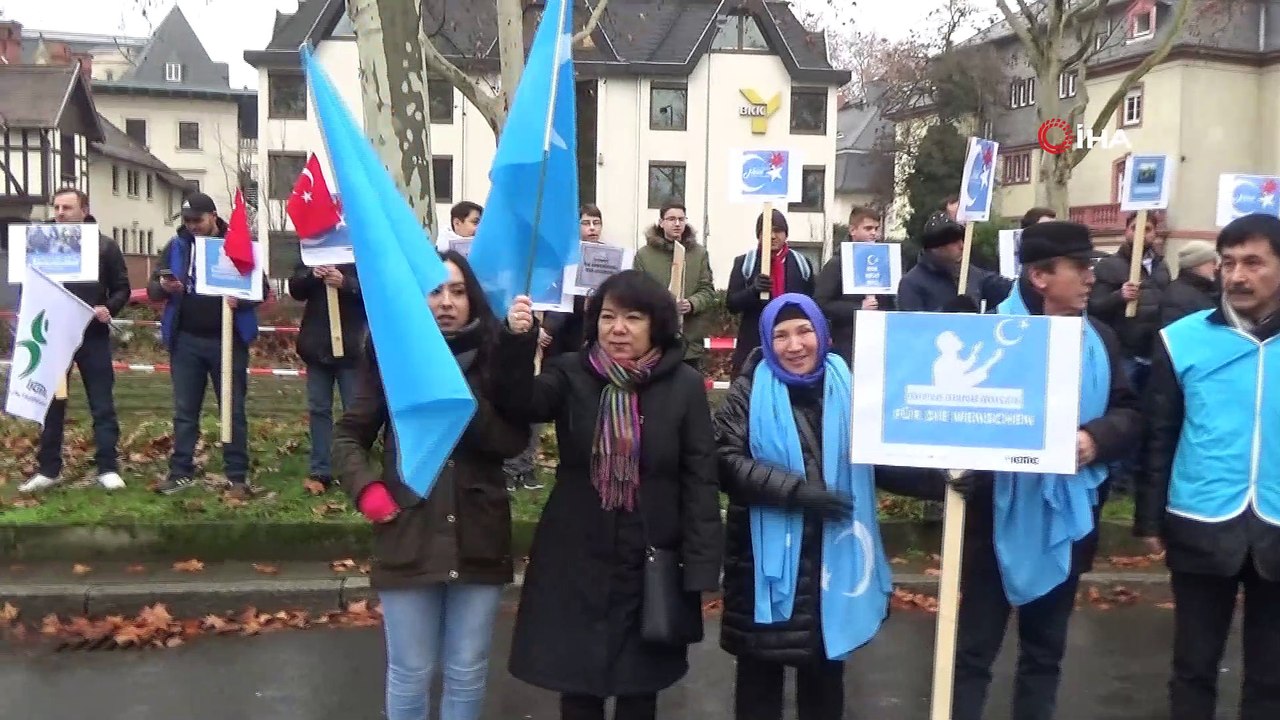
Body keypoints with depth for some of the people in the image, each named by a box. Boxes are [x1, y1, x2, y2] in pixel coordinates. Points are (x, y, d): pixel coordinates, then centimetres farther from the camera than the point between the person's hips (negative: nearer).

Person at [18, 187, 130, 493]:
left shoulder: (104, 246, 2)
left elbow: (122, 288, 3)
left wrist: (109, 309, -15)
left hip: (93, 335, -2)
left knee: (102, 404, 1)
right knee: (51, 404, 8)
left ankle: (108, 468, 7)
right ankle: (48, 470, 16)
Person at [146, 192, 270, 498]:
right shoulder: (176, 246, 6)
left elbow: (261, 288, -1)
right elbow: (152, 289, 7)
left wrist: (240, 299, -22)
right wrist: (164, 287, -16)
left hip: (227, 340, -3)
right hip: (186, 340, 3)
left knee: (233, 410, 3)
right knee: (184, 410, 9)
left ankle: (238, 476, 9)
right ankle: (181, 472, 17)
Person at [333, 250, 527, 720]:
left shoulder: (494, 357, -1)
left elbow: (514, 440, -10)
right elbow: (349, 435, 7)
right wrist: (366, 488, -9)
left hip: (479, 537, 1)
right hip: (409, 536, 0)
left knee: (467, 672, 14)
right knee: (410, 674, 12)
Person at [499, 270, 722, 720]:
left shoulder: (684, 385, -5)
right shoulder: (571, 373, -2)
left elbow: (700, 480, -5)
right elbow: (524, 403, -21)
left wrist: (699, 569, -9)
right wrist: (518, 341, -39)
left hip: (651, 563, -1)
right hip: (576, 560, 1)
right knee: (577, 684, 12)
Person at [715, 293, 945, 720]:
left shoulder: (847, 388, 2)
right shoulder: (750, 393, -4)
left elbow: (883, 460, 4)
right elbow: (728, 461, -13)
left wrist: (940, 476, -11)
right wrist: (795, 489, -23)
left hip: (833, 557, 2)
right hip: (766, 558, -2)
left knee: (825, 670, 18)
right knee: (761, 669, 12)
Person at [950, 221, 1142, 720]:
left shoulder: (1099, 339, 5)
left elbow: (1130, 414, 5)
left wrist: (1097, 437, -15)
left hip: (1067, 516, 5)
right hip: (1000, 514, -5)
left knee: (1045, 647, 18)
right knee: (975, 646, 6)